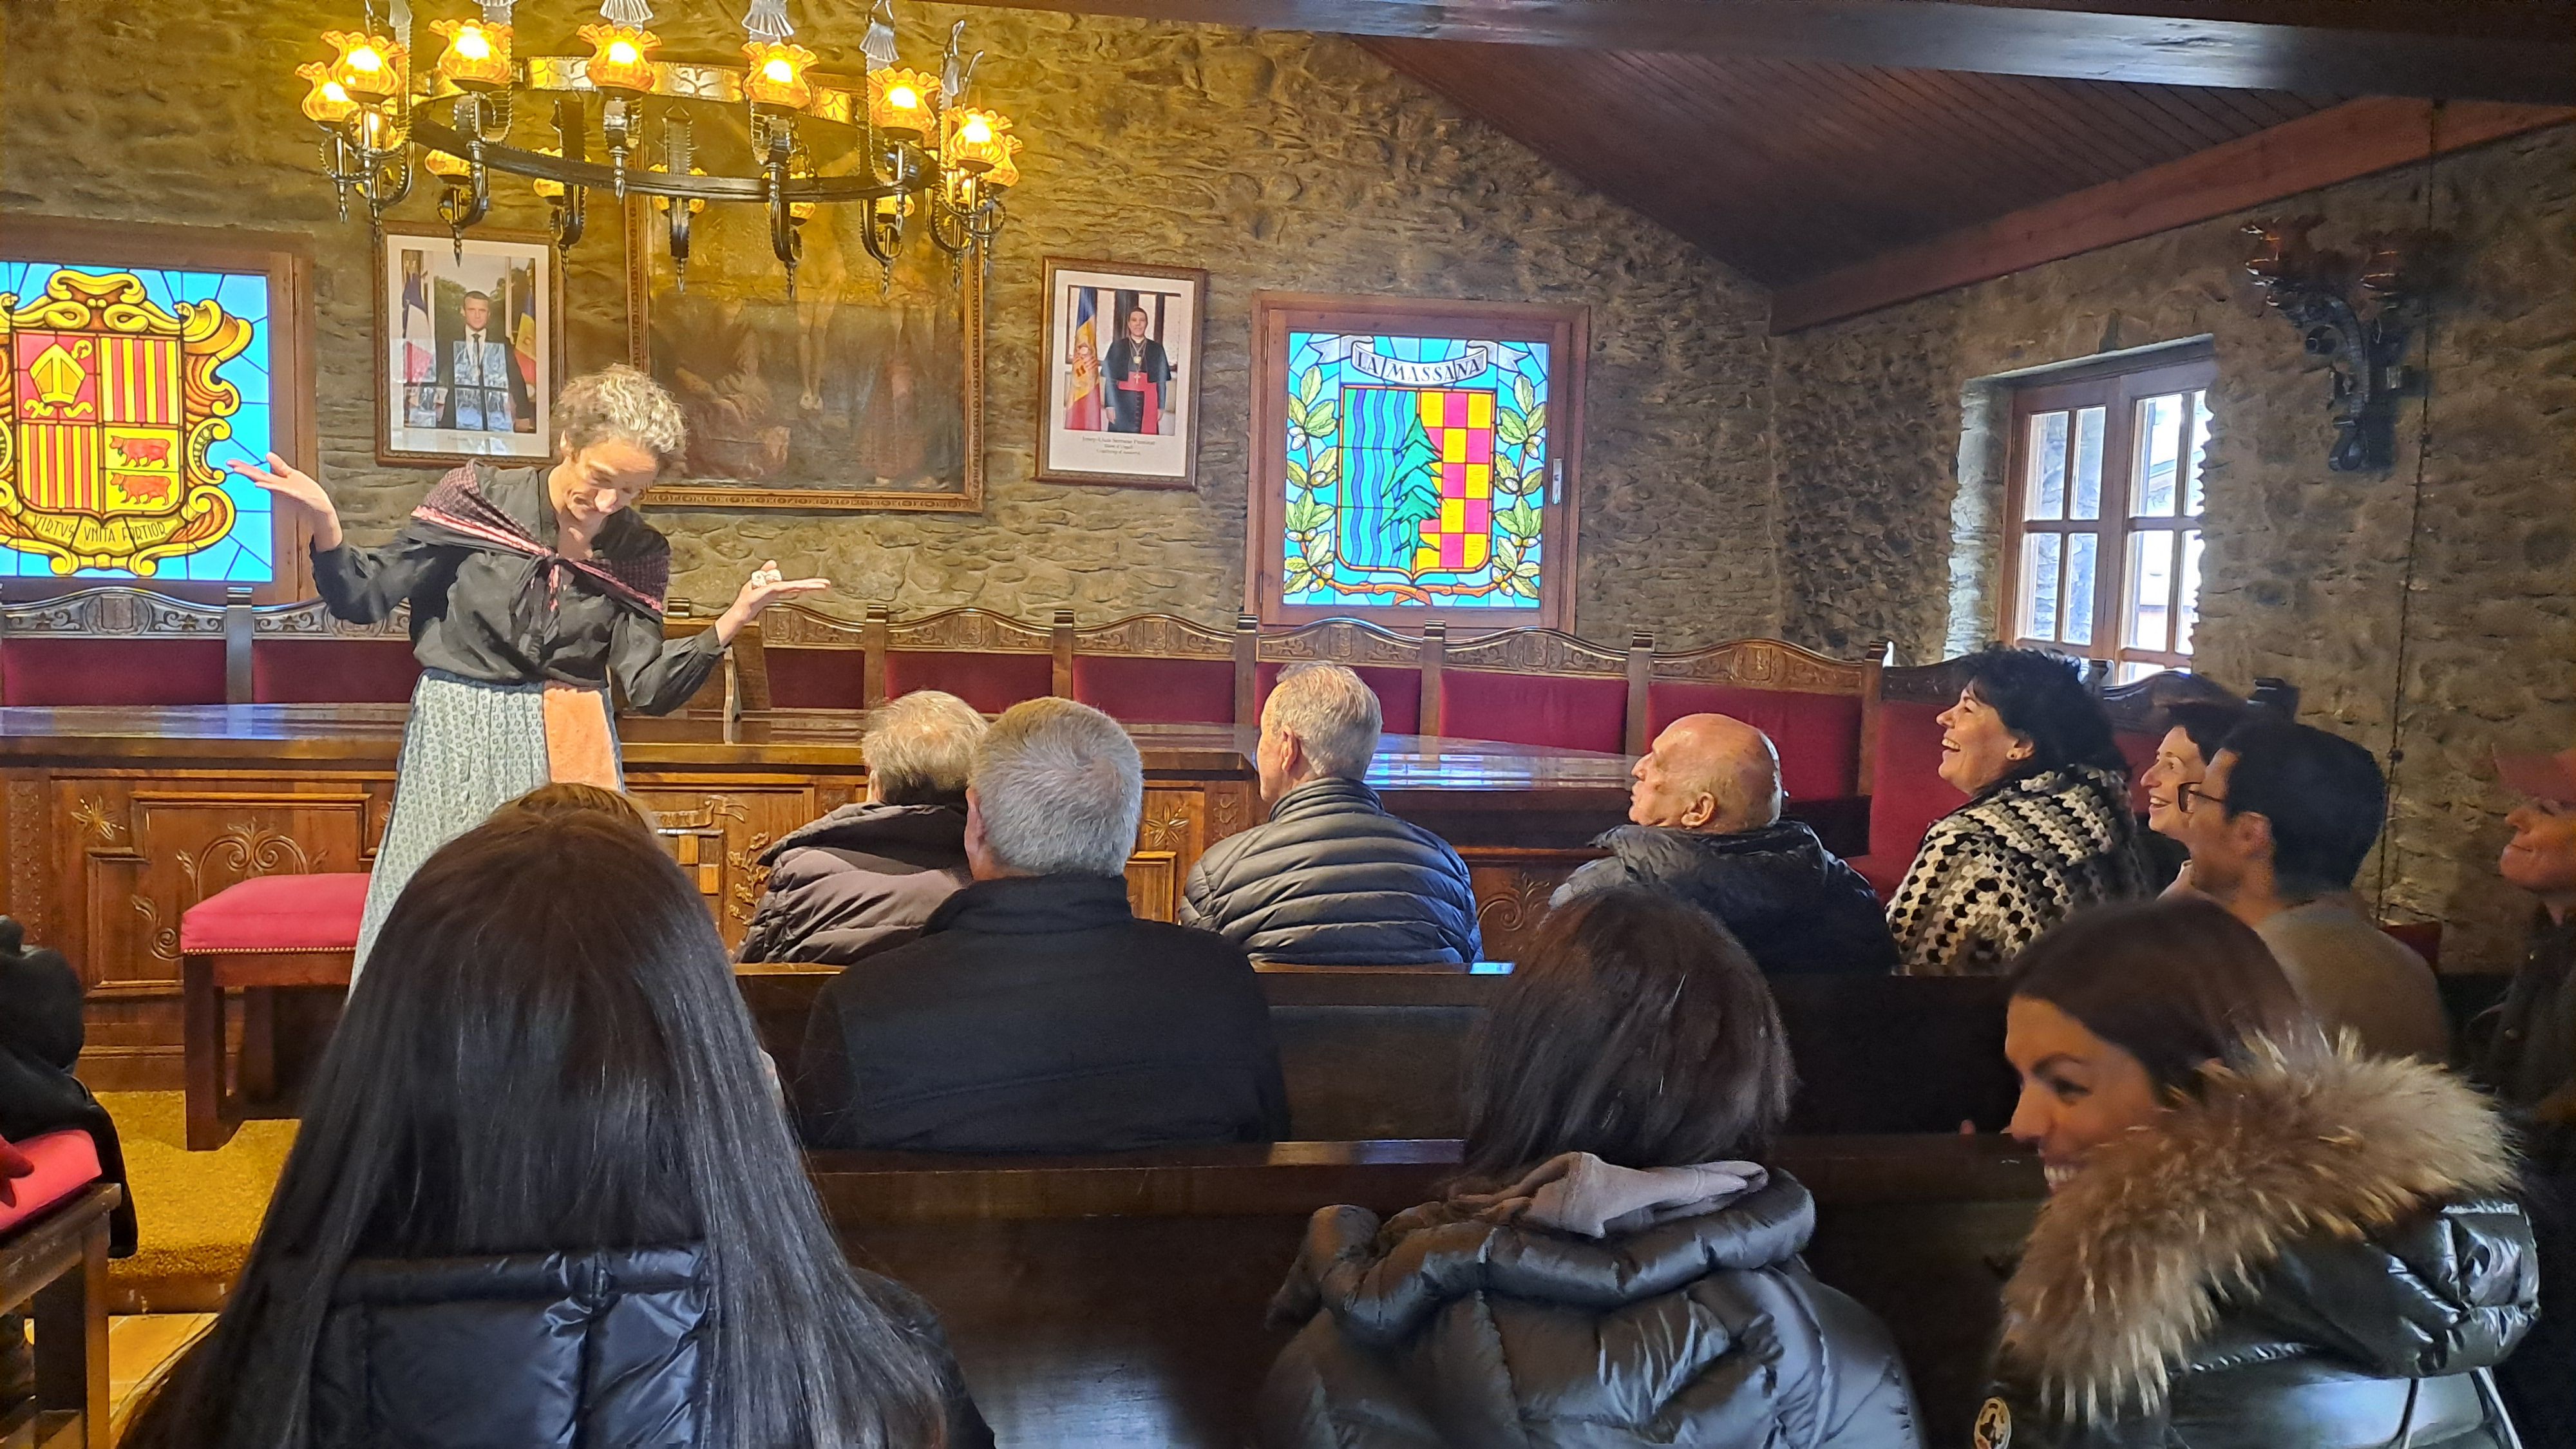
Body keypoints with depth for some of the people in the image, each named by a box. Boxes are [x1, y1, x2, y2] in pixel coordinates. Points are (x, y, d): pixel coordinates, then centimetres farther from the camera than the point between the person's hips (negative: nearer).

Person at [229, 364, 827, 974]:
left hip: (570, 751, 2)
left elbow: (648, 688, -7)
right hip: (459, 743, -1)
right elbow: (364, 600, -3)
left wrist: (737, 617, -16)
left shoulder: (639, 552, 0)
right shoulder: (478, 496, -5)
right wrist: (324, 523, -21)